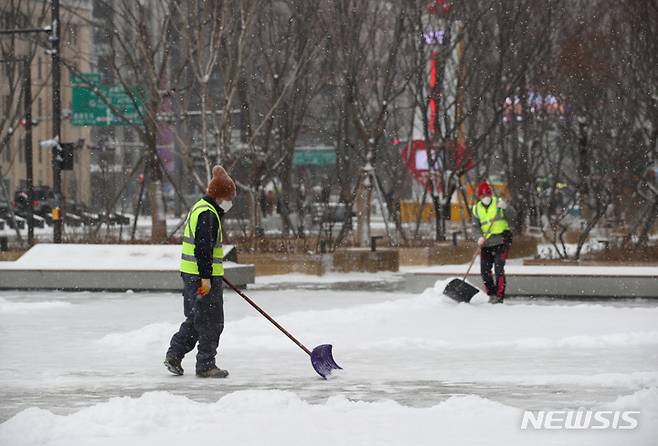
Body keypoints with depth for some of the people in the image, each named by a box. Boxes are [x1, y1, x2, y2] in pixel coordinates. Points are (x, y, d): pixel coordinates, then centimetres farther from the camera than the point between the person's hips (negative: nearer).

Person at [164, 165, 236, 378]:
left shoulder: (200, 208, 17)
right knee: (211, 321, -3)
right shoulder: (208, 214, -17)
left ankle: (174, 355, 16)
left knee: (195, 318, 17)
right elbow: (203, 247, -23)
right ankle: (205, 365, 1)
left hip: (191, 273, 10)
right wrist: (206, 277, -24)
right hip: (203, 275, -10)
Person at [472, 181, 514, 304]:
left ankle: (499, 296, -13)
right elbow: (476, 226, 5)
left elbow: (511, 216, -10)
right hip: (486, 243, 4)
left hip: (501, 240, -4)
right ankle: (491, 294, 21)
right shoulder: (476, 209, 10)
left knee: (499, 268, -14)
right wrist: (479, 237, -14)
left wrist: (505, 207, -30)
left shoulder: (498, 203, 1)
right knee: (484, 270, 3)